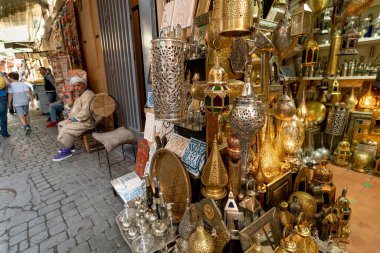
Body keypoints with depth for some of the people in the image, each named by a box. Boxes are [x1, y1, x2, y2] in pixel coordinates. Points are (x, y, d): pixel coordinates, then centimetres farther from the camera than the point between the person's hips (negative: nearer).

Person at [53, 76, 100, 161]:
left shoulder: (88, 94, -19)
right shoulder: (79, 95, 16)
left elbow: (85, 113, -28)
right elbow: (74, 110, 21)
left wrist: (73, 120, -18)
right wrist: (70, 118, 3)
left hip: (88, 121, -11)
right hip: (78, 119, 11)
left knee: (66, 128, -21)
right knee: (61, 124, 15)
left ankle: (66, 151, -5)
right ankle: (71, 146, 16)